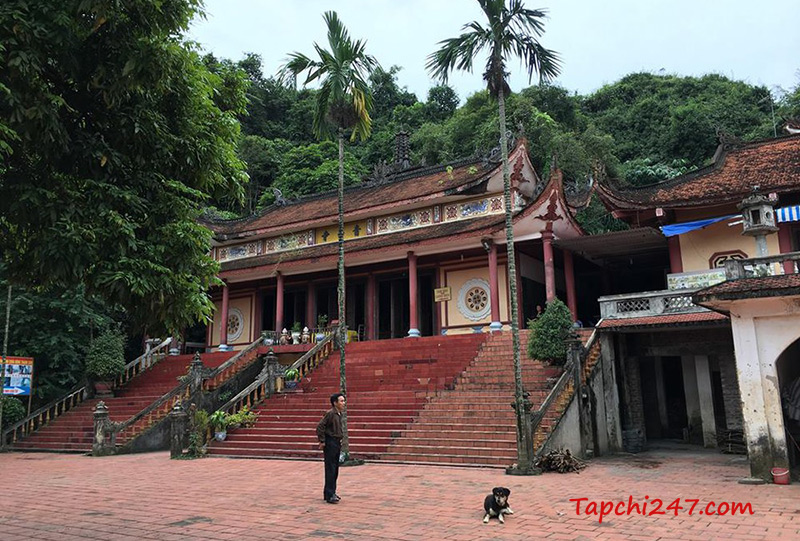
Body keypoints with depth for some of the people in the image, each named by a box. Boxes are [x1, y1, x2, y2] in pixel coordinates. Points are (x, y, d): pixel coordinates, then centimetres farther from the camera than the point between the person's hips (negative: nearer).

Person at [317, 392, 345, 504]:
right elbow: (320, 427, -21)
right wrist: (322, 441, -18)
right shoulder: (330, 413, -17)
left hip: (337, 443, 9)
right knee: (330, 470, -6)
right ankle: (329, 495, -2)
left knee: (335, 469, 14)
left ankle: (331, 492, 24)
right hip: (330, 443, -9)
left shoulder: (339, 414, 11)